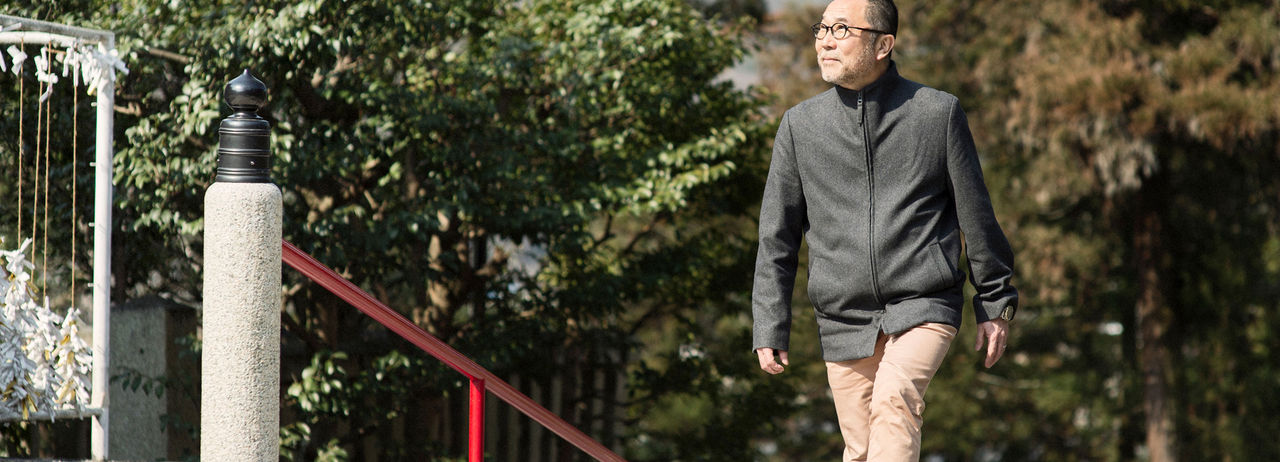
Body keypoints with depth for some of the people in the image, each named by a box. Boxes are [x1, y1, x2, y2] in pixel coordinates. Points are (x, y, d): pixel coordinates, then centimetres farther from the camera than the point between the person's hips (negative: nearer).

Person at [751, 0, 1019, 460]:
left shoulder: (938, 112, 0)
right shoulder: (800, 125, 5)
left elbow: (975, 213, 9)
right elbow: (778, 237, 10)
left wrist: (995, 304, 12)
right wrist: (770, 330, 5)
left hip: (925, 306, -3)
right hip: (844, 320, 3)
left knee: (894, 398, -27)